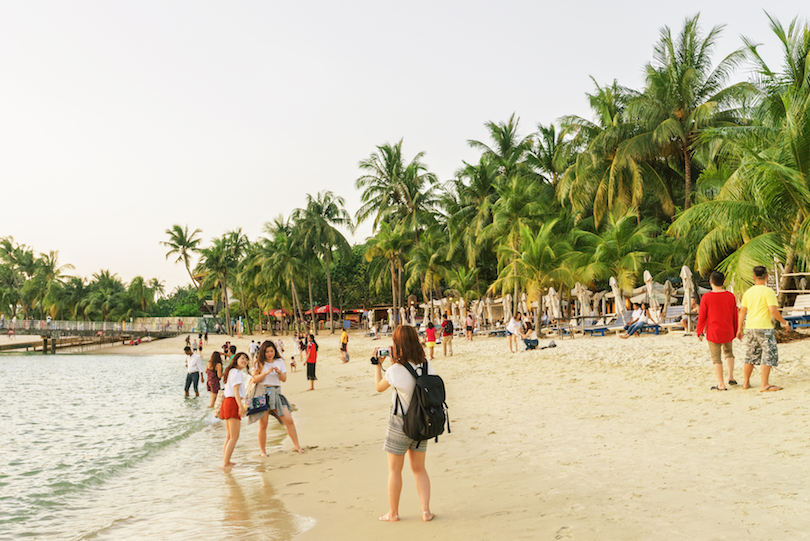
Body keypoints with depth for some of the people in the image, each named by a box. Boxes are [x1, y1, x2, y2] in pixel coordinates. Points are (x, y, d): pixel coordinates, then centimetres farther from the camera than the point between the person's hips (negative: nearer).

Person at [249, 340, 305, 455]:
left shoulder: (279, 361, 12)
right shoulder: (259, 363, 4)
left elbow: (284, 379, 9)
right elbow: (254, 379, -5)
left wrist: (279, 372, -11)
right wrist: (265, 373, -18)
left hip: (276, 393, 2)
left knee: (289, 420, -5)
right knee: (263, 425, -1)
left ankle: (297, 446, 6)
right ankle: (263, 451, 11)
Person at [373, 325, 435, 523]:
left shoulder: (395, 371, -21)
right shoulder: (426, 366, -7)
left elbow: (379, 387, -3)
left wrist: (378, 365, 9)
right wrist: (396, 363, 12)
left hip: (400, 424, -5)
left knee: (395, 469, 10)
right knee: (419, 469, 17)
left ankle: (393, 513, 21)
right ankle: (425, 510, 12)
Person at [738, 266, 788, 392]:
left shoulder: (748, 292, 8)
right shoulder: (768, 291, -10)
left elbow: (742, 311, 10)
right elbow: (773, 310, -17)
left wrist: (739, 329, 17)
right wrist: (784, 322, -3)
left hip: (750, 328, 6)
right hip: (764, 327, -6)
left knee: (750, 355, 15)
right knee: (768, 355, -1)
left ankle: (746, 382, 21)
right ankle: (765, 385, -5)